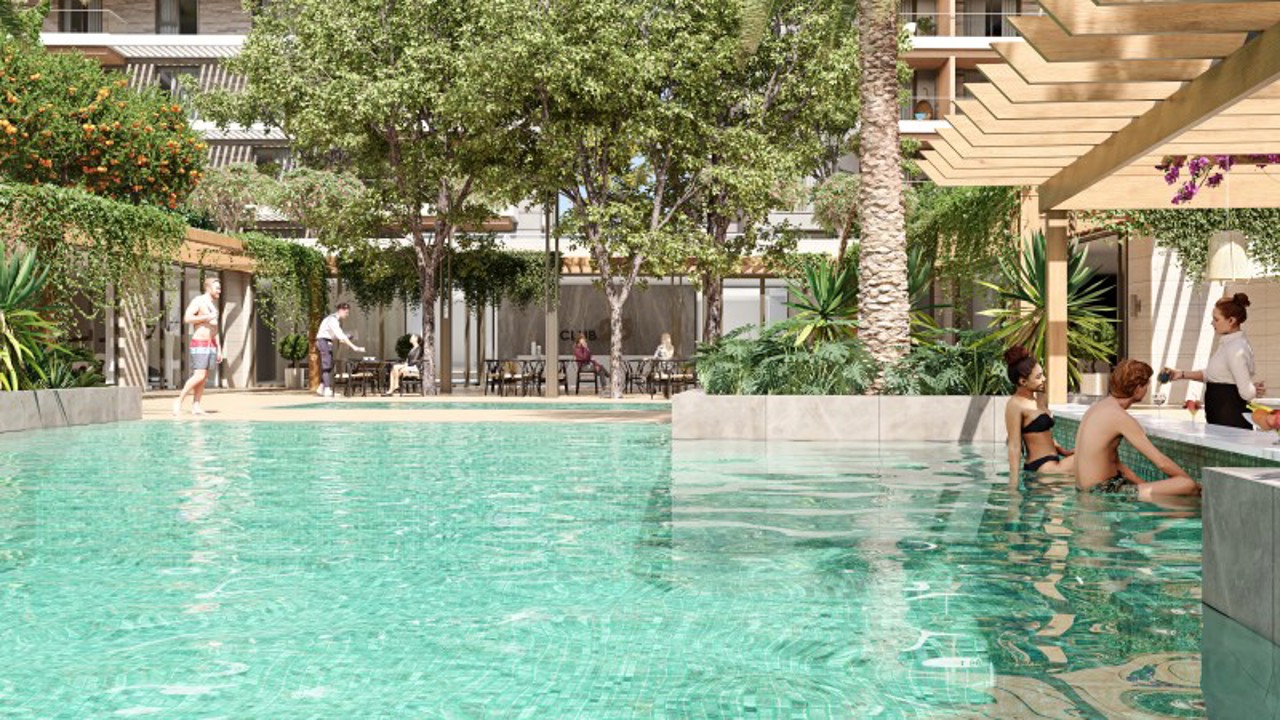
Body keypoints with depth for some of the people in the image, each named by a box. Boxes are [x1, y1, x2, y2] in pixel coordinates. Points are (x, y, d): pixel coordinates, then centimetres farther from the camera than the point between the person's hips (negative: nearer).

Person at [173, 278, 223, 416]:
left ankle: (195, 406, 3)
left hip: (211, 345, 8)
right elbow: (187, 318, -22)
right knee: (199, 376, -16)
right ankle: (179, 401, -6)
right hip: (199, 344, -8)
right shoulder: (198, 301, -7)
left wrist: (219, 349, 17)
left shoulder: (213, 305, 18)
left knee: (204, 378, 3)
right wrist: (206, 317, -18)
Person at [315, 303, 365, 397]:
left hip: (328, 342, 10)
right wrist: (354, 347, -29)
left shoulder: (338, 321, 11)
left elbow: (340, 337, 14)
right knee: (327, 366, -12)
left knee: (329, 365, 10)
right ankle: (327, 390, -15)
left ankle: (321, 389, 14)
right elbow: (341, 336, -28)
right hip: (323, 341, -10)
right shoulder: (332, 320, -20)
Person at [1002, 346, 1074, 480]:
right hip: (1042, 468, -9)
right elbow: (1014, 447, -14)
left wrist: (1063, 452, 8)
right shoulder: (1015, 405, -12)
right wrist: (1014, 480, -18)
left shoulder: (1041, 399, 14)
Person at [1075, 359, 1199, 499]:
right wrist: (1192, 482, 0)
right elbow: (1161, 462, -14)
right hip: (1103, 491, -10)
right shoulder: (1121, 417, -15)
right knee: (1187, 485, -15)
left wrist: (1142, 483, 11)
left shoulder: (1099, 406, 12)